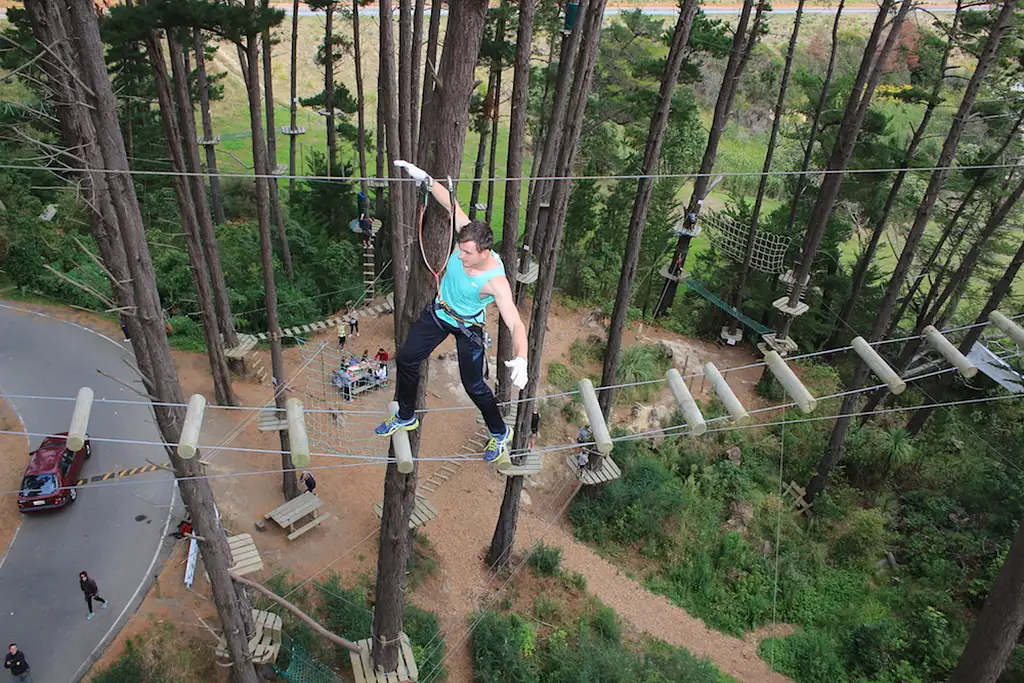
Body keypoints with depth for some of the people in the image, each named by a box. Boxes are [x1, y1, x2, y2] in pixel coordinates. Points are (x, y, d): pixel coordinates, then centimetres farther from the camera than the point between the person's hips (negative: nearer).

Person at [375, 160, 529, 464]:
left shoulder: (496, 282, -38)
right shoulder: (466, 240, -26)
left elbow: (516, 325, -44)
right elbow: (452, 203, -11)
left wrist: (521, 360, -59)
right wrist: (425, 179, -18)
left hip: (467, 327, -6)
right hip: (438, 311, 6)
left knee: (473, 384, 2)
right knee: (406, 358, 13)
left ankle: (500, 433, 30)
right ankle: (405, 417, 37)